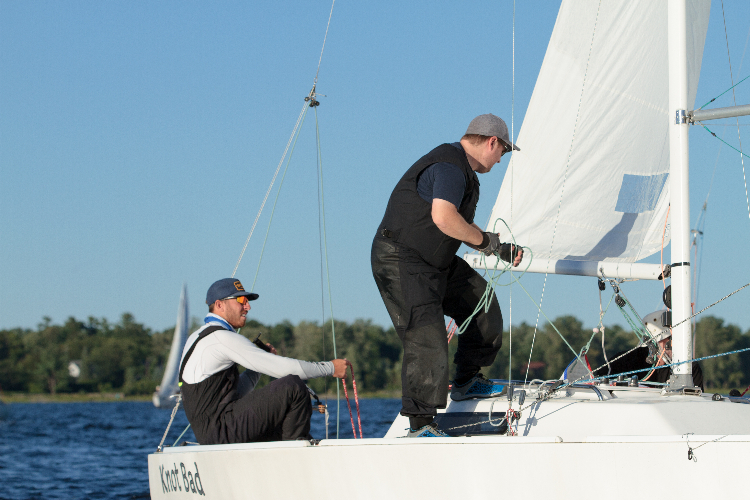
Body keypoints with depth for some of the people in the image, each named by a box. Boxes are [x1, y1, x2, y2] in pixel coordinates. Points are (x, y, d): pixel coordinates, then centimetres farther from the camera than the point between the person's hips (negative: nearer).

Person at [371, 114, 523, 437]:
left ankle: (467, 382, 28)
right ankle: (421, 425, -12)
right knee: (427, 343, -17)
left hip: (435, 262, 11)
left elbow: (462, 227, 26)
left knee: (481, 301, 16)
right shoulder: (449, 167, -19)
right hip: (402, 263, -11)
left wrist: (501, 248, 16)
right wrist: (487, 241, -19)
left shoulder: (461, 169, 16)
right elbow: (443, 218, -34)